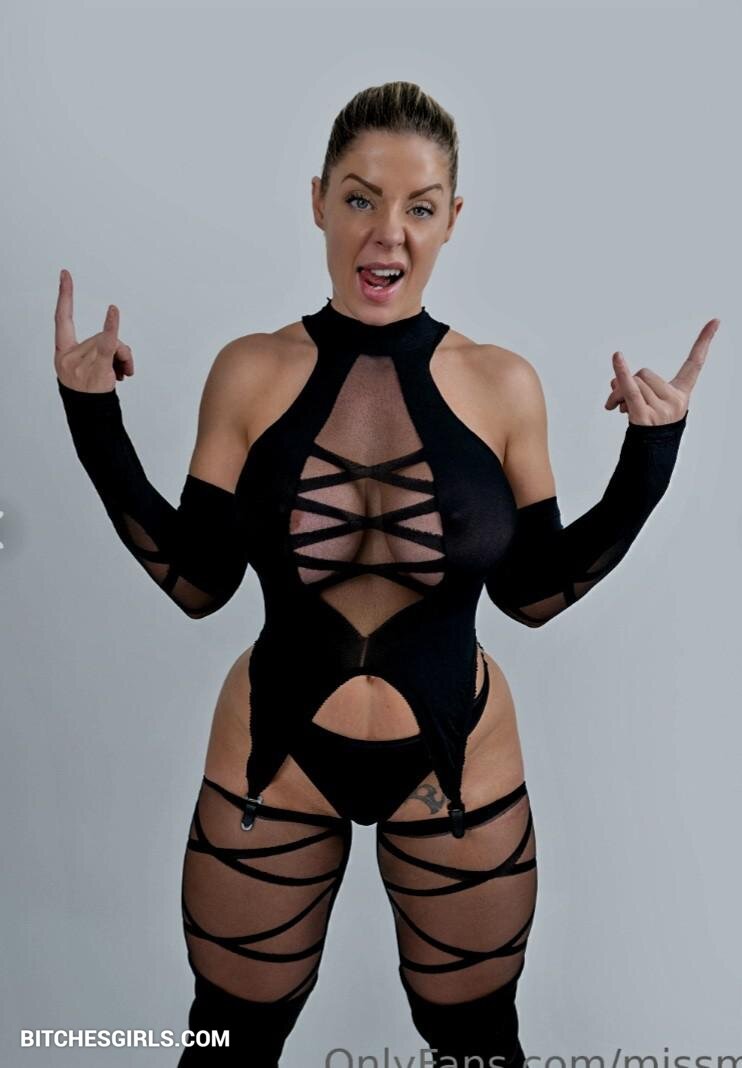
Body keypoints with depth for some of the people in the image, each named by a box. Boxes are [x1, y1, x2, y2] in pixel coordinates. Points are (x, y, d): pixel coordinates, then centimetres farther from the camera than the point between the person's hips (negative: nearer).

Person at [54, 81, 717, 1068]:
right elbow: (198, 583, -8)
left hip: (455, 763, 1)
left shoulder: (503, 384, -8)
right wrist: (96, 425, -14)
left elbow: (532, 592, -3)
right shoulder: (250, 373, -8)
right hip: (273, 761, 0)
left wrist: (647, 463, -13)